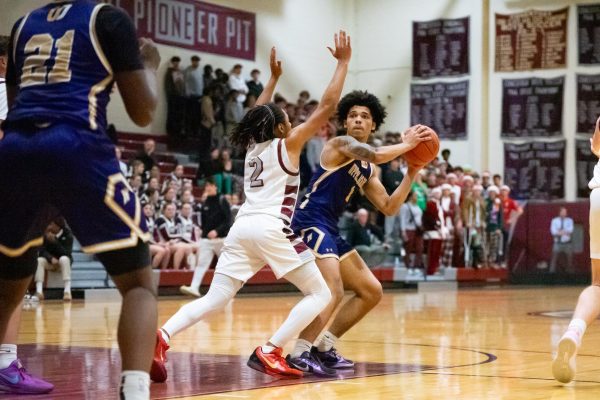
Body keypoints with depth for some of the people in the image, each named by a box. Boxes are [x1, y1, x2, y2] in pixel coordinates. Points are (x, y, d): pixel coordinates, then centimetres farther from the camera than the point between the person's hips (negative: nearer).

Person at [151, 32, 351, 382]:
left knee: (214, 300, 2)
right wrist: (344, 62, 12)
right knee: (320, 294, 3)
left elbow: (260, 116, 45)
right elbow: (328, 106, 4)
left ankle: (162, 337, -24)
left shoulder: (253, 146, 23)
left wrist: (274, 78, 51)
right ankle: (269, 352, -12)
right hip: (271, 229, -6)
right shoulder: (288, 144, 7)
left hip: (242, 228, 7)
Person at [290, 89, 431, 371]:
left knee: (372, 292, 13)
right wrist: (406, 144, -12)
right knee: (333, 292, -25)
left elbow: (389, 208, 17)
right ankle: (299, 353, -20)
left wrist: (411, 173, 10)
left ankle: (324, 346, 15)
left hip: (330, 230, 10)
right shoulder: (341, 144, -6)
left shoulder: (367, 170, 19)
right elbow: (374, 155, -27)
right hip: (310, 222, -10)